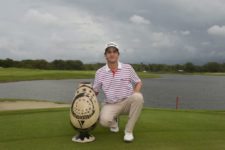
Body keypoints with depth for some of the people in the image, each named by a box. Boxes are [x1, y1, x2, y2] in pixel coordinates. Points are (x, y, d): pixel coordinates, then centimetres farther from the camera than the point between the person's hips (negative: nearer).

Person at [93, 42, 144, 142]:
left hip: (127, 103, 0)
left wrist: (135, 94, -14)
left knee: (138, 97, -33)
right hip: (110, 105, 0)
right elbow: (95, 91, 9)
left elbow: (138, 83, 6)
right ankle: (114, 121, 12)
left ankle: (129, 131, -17)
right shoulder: (99, 72, 0)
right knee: (104, 121, -31)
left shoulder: (128, 68, -1)